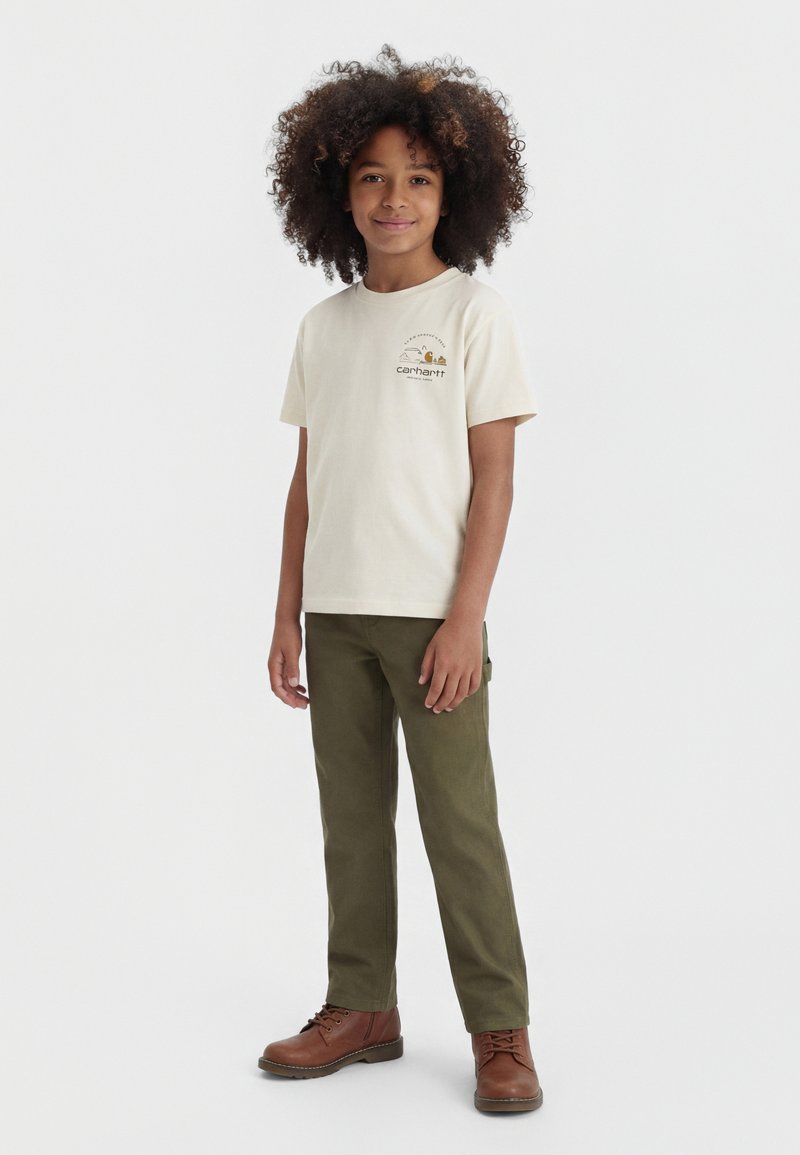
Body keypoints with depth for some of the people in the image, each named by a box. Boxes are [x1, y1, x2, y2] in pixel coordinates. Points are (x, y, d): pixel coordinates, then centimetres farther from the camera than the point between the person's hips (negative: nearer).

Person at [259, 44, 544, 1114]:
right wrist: (287, 616, 8)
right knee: (352, 817, 11)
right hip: (335, 613, 5)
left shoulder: (474, 312, -2)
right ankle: (363, 1008, 22)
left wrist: (466, 619, -14)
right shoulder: (324, 325, 11)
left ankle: (500, 1032, 8)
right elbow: (306, 479, 12)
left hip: (430, 613, -5)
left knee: (459, 823, -2)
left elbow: (494, 478, -7)